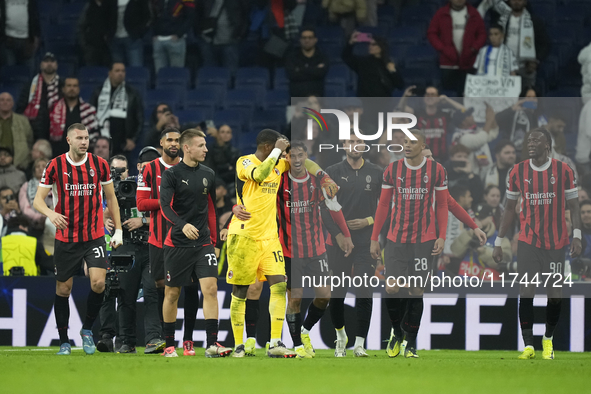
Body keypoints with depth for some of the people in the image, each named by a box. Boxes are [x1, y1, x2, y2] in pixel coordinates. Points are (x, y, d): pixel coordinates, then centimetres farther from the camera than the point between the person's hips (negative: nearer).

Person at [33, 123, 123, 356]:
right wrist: (51, 213, -25)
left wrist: (118, 230, 7)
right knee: (63, 289, 4)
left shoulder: (99, 164, 1)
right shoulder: (55, 166, -3)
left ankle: (87, 329, 8)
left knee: (98, 282, -15)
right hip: (65, 238, 0)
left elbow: (111, 198, 11)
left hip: (94, 236, 0)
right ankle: (64, 341, 16)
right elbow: (38, 200, -3)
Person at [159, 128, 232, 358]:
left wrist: (214, 240, 18)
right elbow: (165, 206, -15)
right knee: (172, 293, 5)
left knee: (210, 288, -11)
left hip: (203, 242, 3)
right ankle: (169, 345, 17)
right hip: (177, 243, -3)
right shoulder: (171, 175, -5)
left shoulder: (208, 175, 10)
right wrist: (183, 225, -32)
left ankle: (212, 344, -13)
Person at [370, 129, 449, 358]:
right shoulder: (392, 170, 4)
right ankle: (398, 332, 17)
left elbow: (442, 206, 6)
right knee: (391, 289, -7)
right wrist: (374, 239, 6)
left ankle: (411, 343, 10)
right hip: (396, 239, 1)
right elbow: (383, 205, 9)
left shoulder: (436, 170, 1)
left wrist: (442, 237, -4)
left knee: (417, 292, 0)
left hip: (424, 240, -1)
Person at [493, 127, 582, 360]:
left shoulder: (563, 171, -2)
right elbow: (510, 208, 10)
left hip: (556, 243, -1)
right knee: (525, 292, -8)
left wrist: (577, 236, -11)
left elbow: (573, 206, 2)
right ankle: (528, 346, -3)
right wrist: (498, 242, 9)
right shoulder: (518, 172, 3)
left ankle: (548, 340, 23)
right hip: (528, 242, 1)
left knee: (555, 294, 2)